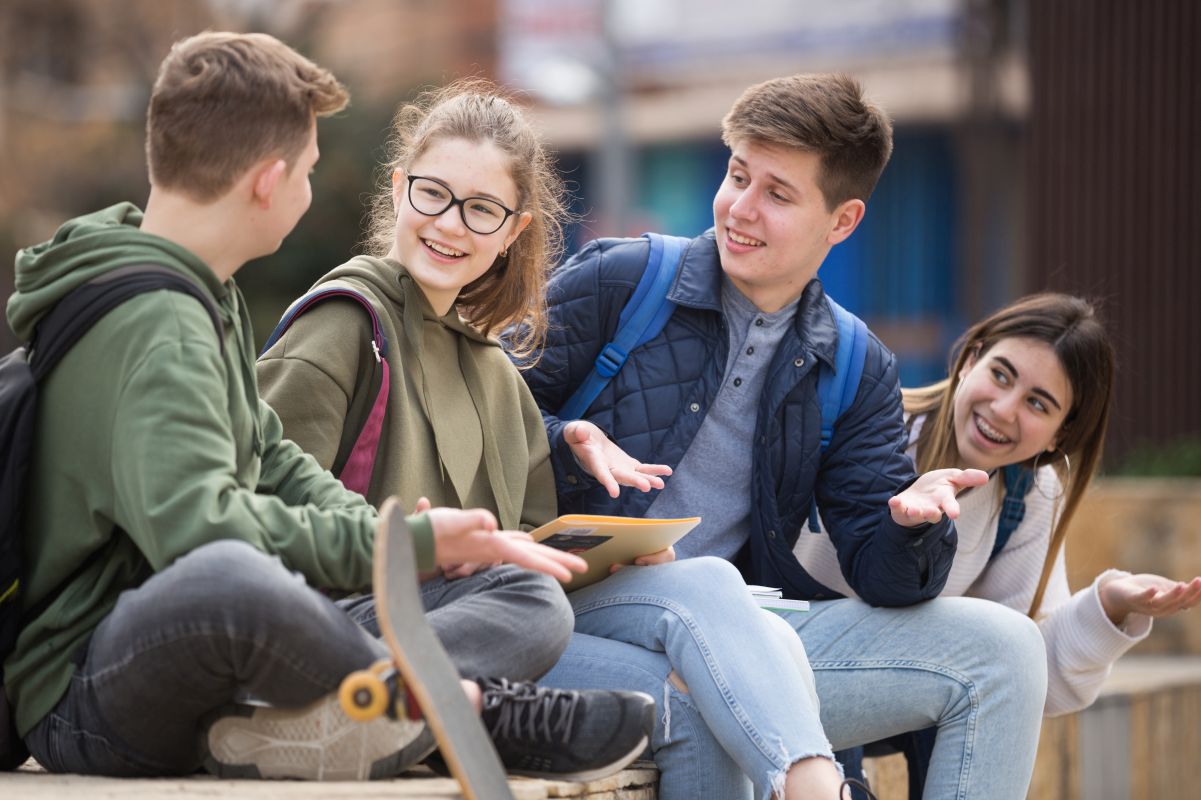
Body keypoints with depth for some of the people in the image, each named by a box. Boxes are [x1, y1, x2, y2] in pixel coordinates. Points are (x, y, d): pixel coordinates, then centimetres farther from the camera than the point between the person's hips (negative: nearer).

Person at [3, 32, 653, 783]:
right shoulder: (156, 327, -18)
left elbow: (270, 462, 19)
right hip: (87, 700, -10)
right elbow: (192, 523, -32)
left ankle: (299, 726, -23)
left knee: (537, 602, 6)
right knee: (223, 580, -46)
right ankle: (471, 702, -22)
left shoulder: (202, 299, 15)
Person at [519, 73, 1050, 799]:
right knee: (693, 587, -39)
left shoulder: (857, 373, 14)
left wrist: (911, 523, -18)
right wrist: (568, 447, -21)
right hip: (589, 613, -4)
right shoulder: (613, 283, 3)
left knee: (1002, 646, -10)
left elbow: (879, 569, 6)